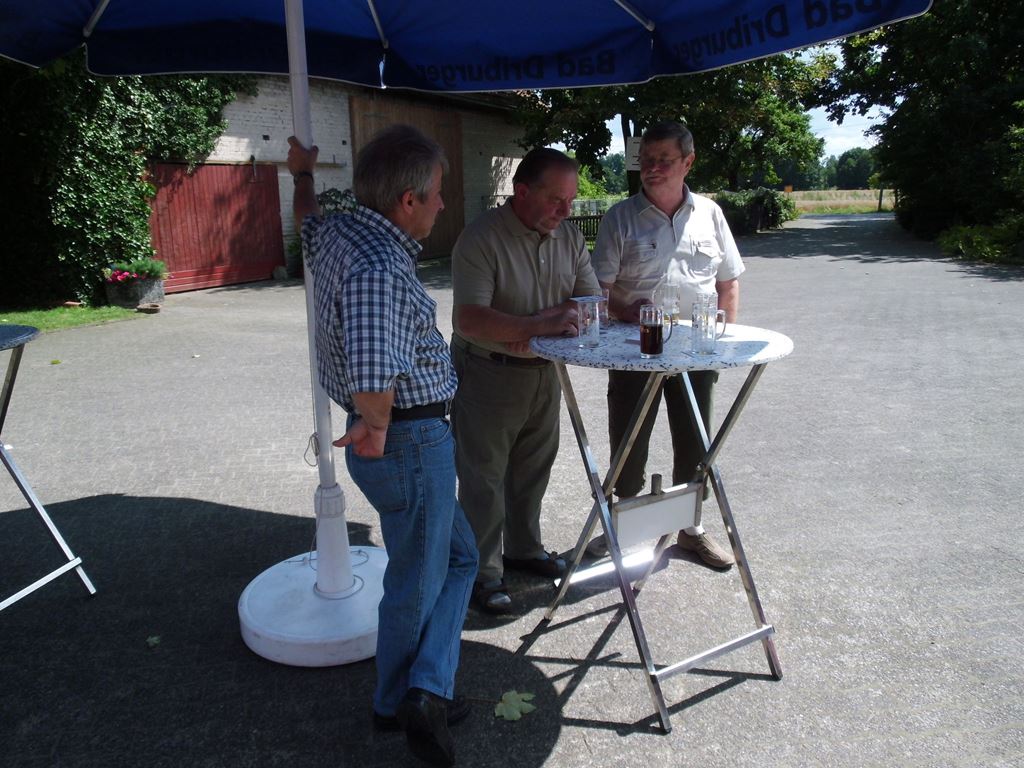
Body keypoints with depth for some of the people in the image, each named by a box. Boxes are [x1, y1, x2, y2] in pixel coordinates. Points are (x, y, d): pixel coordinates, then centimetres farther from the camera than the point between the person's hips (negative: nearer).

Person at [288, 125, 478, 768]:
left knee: (459, 556, 21)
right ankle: (400, 704, 29)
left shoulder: (337, 233, 4)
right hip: (410, 440, -10)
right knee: (417, 582, 9)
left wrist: (303, 174, 49)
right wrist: (375, 428, -23)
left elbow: (309, 220, 30)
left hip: (403, 436, 10)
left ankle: (427, 692, 26)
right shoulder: (379, 267, -27)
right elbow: (373, 377, -43)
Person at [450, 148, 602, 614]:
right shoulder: (481, 238, -20)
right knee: (484, 478, 4)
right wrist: (537, 325, -36)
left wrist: (541, 327, -18)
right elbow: (470, 319, -28)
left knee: (533, 470, 19)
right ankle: (484, 572, 19)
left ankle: (524, 549, 39)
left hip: (543, 371, 7)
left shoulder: (568, 236, 1)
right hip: (488, 373, -6)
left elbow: (591, 301, 1)